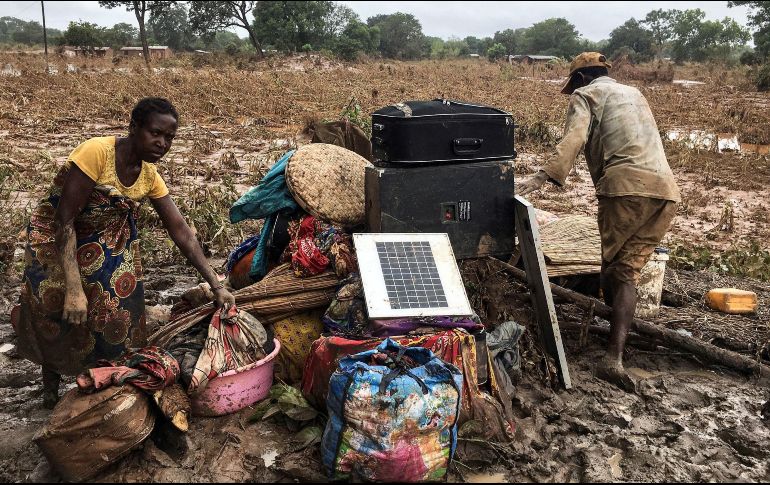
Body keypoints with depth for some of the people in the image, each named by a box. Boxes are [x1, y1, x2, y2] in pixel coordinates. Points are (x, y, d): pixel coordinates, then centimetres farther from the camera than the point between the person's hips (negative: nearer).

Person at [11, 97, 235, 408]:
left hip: (108, 240, 5)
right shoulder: (96, 152, -27)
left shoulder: (150, 176, -7)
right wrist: (74, 289, -33)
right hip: (55, 240, -5)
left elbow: (181, 231, -5)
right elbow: (65, 220, -28)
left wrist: (216, 285, -10)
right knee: (60, 318, -6)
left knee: (117, 311, -3)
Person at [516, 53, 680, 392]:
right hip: (666, 189, 6)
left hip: (627, 186, -6)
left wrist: (543, 176, -21)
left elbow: (574, 137, -10)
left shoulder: (586, 94, 11)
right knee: (627, 272, 3)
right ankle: (613, 357, -8)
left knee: (610, 264, 8)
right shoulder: (634, 93, 33)